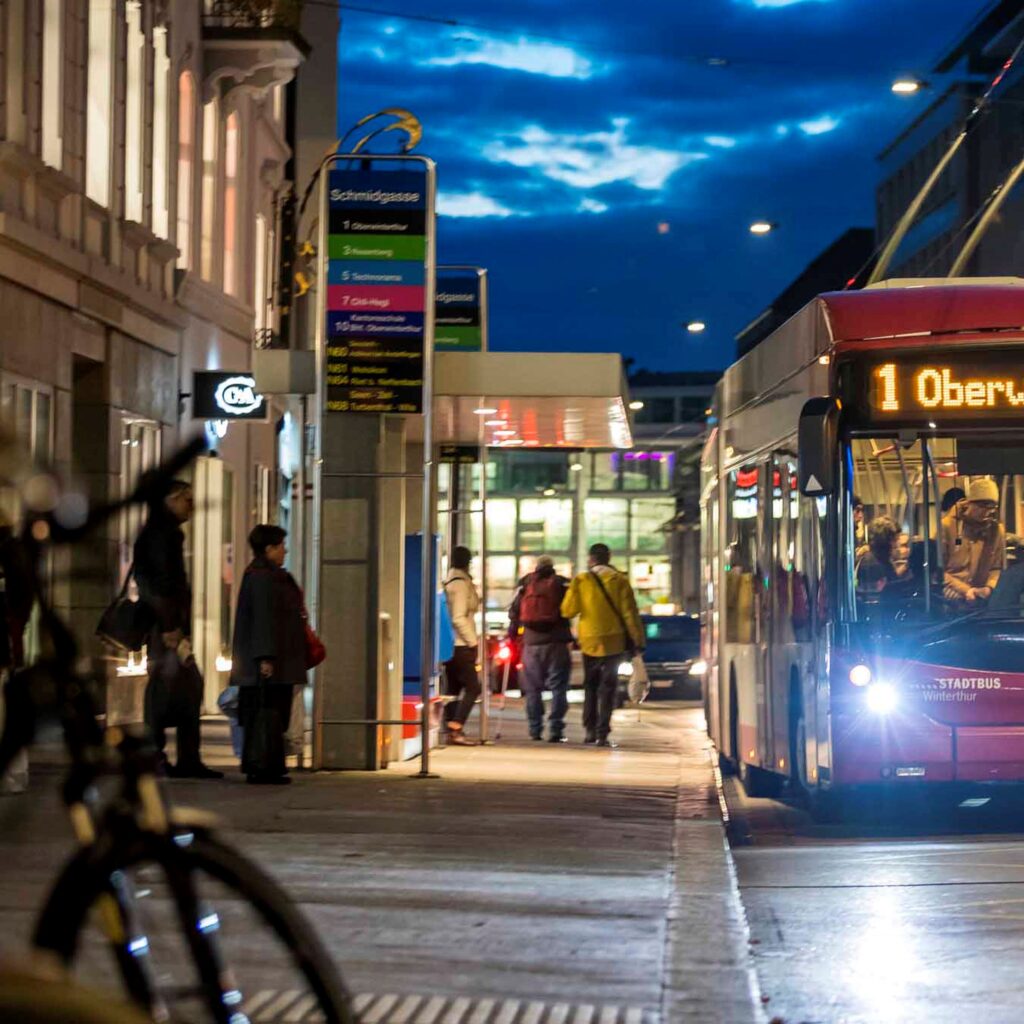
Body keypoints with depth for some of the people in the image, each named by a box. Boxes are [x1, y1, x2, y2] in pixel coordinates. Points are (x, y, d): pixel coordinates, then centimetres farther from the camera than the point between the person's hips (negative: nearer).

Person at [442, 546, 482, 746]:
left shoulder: (449, 581, 15)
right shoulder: (461, 582, -12)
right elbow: (459, 617, -18)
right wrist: (473, 641, -13)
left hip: (450, 645, 9)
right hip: (462, 645, -9)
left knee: (454, 689, 10)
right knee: (472, 687, -9)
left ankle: (452, 731, 9)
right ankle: (455, 729, -17)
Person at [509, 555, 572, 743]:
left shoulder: (525, 584, 9)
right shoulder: (562, 584, 2)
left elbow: (514, 612, 10)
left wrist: (513, 634, 20)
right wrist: (571, 638, 0)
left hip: (531, 643, 2)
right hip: (556, 642, -2)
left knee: (533, 688, 10)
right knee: (558, 688, -1)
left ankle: (535, 731, 9)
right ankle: (555, 730, -10)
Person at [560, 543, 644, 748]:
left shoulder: (581, 581, -4)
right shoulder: (619, 581, -4)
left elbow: (568, 610, -4)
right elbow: (630, 612, -6)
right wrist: (637, 640, -2)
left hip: (590, 641, 1)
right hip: (615, 641, -1)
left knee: (591, 686, 16)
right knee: (608, 687, 2)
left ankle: (591, 730, 12)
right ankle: (602, 733, -5)